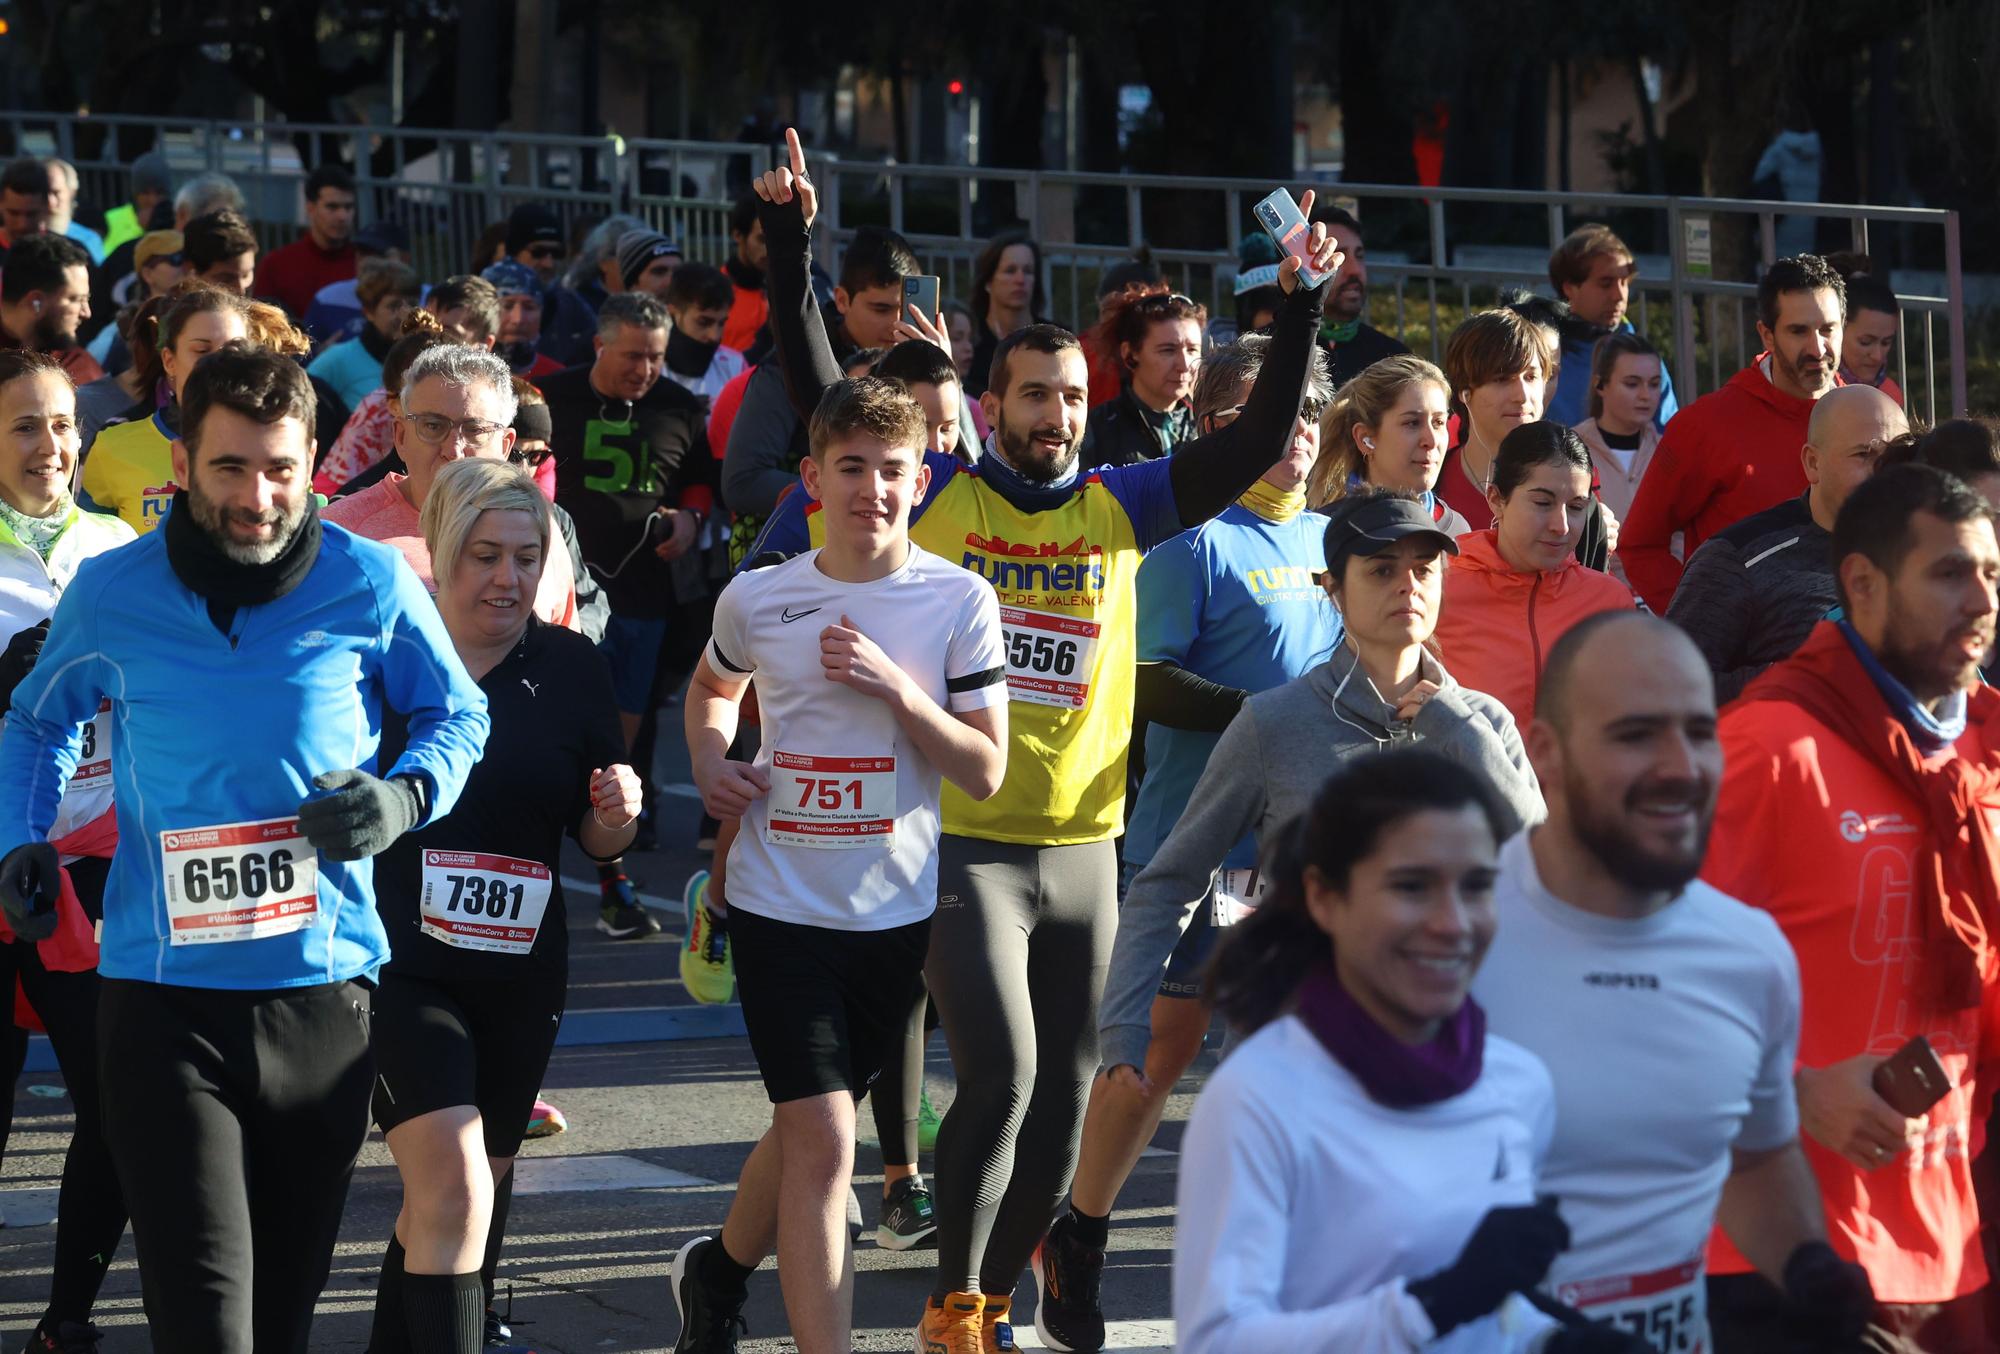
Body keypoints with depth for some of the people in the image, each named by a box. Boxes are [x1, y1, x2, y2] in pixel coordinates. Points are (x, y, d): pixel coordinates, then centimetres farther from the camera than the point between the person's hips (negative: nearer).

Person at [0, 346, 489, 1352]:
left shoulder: (370, 585, -2)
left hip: (324, 990, 1)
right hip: (163, 996, -1)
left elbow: (457, 717, 13)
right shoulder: (110, 592, 0)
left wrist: (408, 795, -7)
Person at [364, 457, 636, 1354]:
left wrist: (615, 815, -11)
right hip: (400, 967, -5)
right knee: (455, 1188, -20)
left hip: (521, 976, 5)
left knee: (456, 1201, 16)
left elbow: (595, 839, 10)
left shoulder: (571, 667, 4)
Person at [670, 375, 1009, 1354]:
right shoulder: (756, 599, -2)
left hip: (896, 907, 1)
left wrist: (893, 686, -20)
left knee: (811, 1128, 17)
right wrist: (710, 762, 0)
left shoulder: (958, 601, -5)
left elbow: (985, 773, -8)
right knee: (823, 1141, -11)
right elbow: (711, 689, 21)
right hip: (780, 905, -1)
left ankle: (720, 1271, 44)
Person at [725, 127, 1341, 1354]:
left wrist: (1301, 309, -5)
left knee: (1063, 1106, 8)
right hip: (963, 842, -4)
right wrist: (791, 245, -12)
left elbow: (1260, 444, 3)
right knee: (1000, 1077, -15)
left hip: (1085, 849, 4)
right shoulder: (936, 496, 0)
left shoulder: (1122, 507, 7)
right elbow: (818, 389, -5)